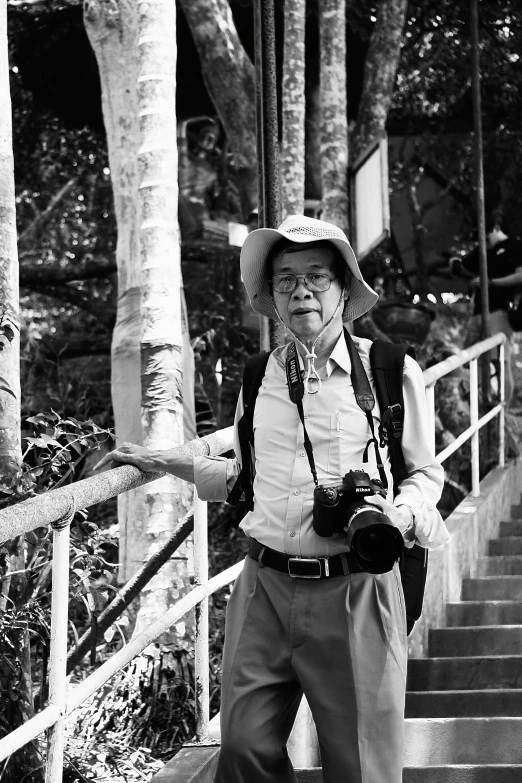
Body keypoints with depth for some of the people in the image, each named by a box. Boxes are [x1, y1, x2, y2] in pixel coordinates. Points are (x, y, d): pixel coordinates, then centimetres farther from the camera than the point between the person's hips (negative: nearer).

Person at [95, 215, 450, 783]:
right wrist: (164, 462, 22)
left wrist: (402, 515, -10)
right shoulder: (257, 379, 11)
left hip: (353, 592, -3)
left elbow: (424, 474, 10)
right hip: (265, 587, 3)